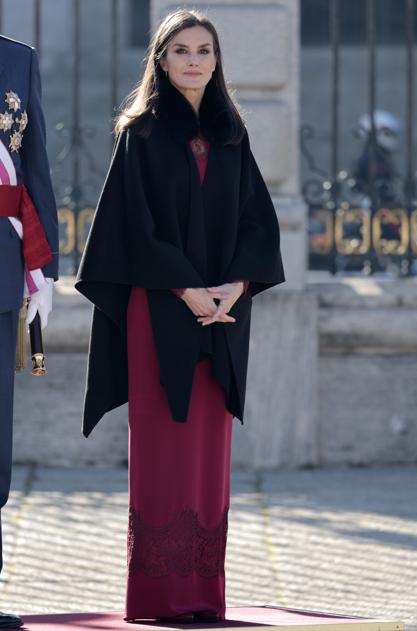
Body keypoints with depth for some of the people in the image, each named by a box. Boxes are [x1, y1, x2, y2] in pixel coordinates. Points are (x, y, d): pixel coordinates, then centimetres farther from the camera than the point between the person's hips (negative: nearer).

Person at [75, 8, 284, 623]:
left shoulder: (231, 135, 13)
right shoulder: (141, 132, 1)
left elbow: (258, 217, 9)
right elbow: (135, 219, -7)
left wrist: (234, 286, -7)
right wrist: (186, 290, -16)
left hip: (222, 308, 4)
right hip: (159, 310, -4)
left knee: (209, 449, 3)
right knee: (162, 445, -6)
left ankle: (203, 590, 4)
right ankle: (160, 592, -6)